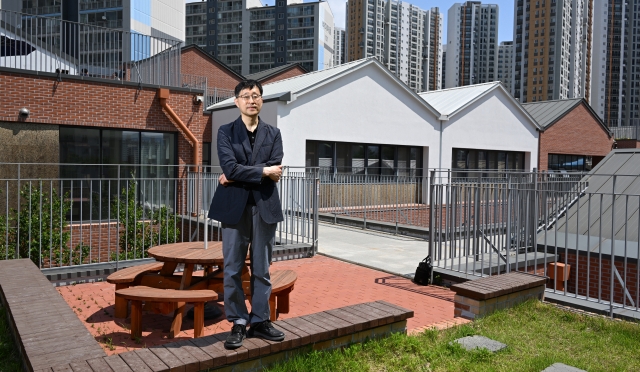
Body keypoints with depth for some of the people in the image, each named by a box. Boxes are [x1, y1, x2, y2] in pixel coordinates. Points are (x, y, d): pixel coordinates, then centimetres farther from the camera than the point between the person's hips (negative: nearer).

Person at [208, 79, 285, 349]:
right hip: (234, 207, -1)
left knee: (262, 270, 9)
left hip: (265, 207, 2)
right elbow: (230, 167, -11)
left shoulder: (273, 134, 10)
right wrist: (263, 171, -9)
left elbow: (275, 171, -5)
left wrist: (238, 176, -10)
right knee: (233, 270, 4)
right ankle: (238, 323, 17)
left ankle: (260, 321, 21)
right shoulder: (226, 132, 5)